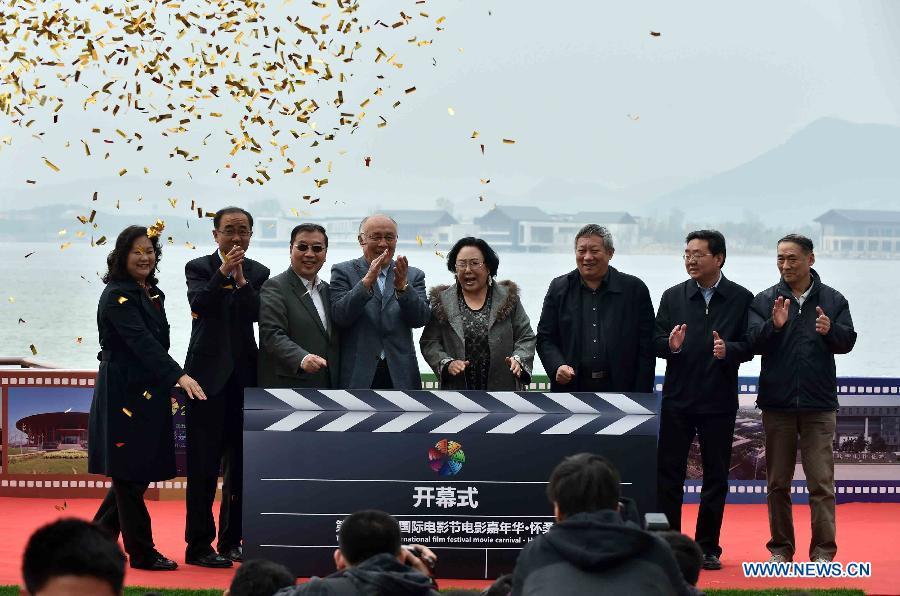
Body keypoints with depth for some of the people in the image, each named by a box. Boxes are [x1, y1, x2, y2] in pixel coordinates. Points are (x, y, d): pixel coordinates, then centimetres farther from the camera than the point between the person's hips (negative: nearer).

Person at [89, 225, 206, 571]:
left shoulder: (152, 294, 14)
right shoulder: (118, 296, -13)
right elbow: (140, 341, -25)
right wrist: (178, 376, -34)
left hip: (149, 393, 9)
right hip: (124, 395, -9)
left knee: (137, 473, 12)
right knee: (130, 473, -1)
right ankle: (142, 552, 4)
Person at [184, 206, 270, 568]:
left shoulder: (258, 273, 8)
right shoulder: (199, 268, 0)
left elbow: (256, 313, -6)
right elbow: (199, 305, -16)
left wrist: (240, 280, -18)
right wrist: (223, 272, -25)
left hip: (244, 375, 4)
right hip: (208, 374, -4)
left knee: (241, 463, 7)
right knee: (203, 463, -2)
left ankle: (231, 541, 16)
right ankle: (199, 545, 2)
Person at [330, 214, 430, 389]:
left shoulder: (413, 275, 11)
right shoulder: (343, 272, 4)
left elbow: (421, 319, -2)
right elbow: (339, 317, -10)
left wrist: (402, 287, -18)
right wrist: (367, 281, -21)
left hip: (399, 374, 2)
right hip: (357, 377, -2)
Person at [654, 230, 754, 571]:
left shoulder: (741, 299, 0)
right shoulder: (673, 296, 7)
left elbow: (749, 347, -3)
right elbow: (656, 342, 5)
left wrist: (728, 350, -23)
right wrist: (671, 345, -17)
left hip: (719, 402, -1)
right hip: (677, 399, 1)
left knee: (716, 476, 6)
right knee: (668, 473, 1)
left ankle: (708, 547, 15)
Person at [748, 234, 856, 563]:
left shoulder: (833, 300, 4)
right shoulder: (764, 301, 4)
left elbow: (848, 341, -2)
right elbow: (753, 343, -6)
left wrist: (830, 331, -22)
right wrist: (774, 325, -24)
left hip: (819, 403, -1)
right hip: (777, 403, 1)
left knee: (822, 481, -3)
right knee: (778, 482, 9)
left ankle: (823, 551, 1)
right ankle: (781, 548, 18)